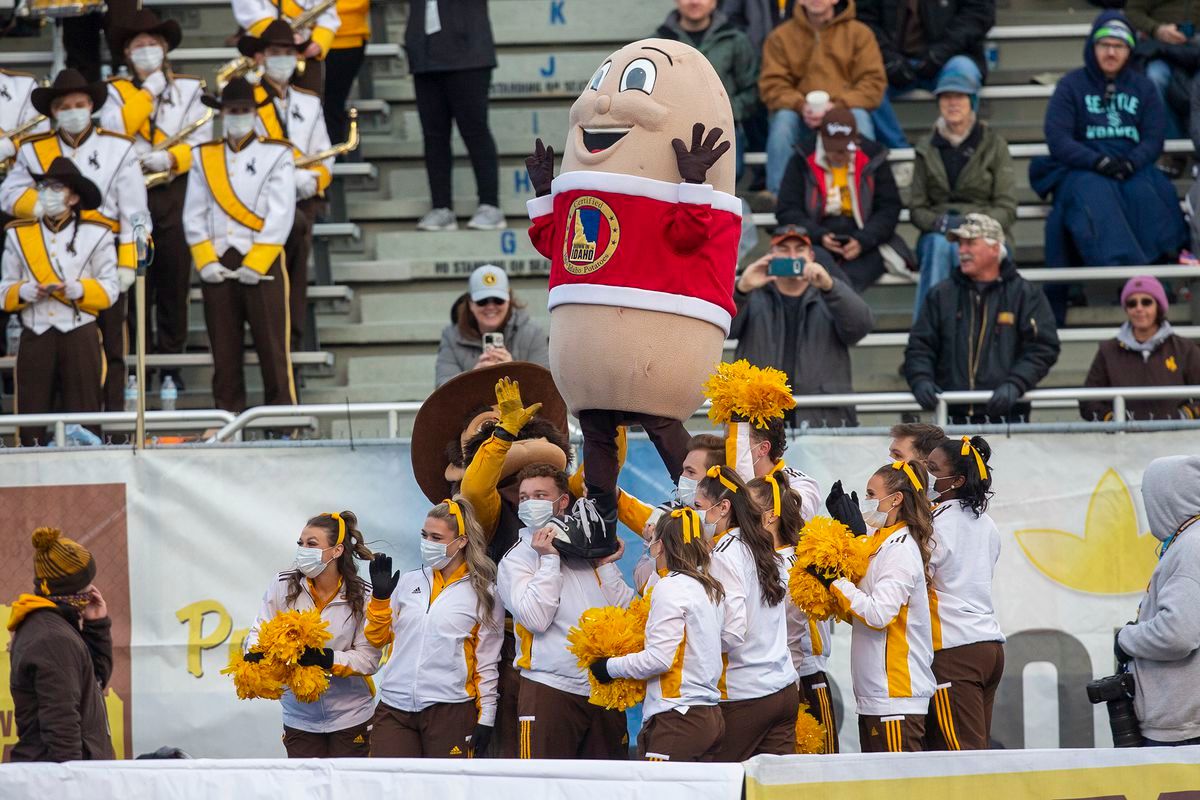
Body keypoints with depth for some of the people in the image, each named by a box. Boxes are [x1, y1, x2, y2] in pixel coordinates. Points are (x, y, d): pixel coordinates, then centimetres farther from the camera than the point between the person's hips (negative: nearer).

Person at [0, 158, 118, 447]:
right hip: (34, 336, 2)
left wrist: (78, 290, -16)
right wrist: (24, 292, -11)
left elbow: (109, 290, 3)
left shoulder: (95, 235, 6)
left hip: (80, 336, -2)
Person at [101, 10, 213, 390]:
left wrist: (171, 158, -16)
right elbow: (115, 129, -10)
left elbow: (201, 142, 1)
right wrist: (148, 91, -7)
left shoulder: (188, 88, 10)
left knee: (174, 277, 1)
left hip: (174, 191, 0)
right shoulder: (116, 91, 10)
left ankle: (171, 358, 8)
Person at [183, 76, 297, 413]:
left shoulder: (276, 155, 2)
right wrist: (205, 261, -5)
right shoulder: (203, 157, 12)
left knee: (273, 348, -4)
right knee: (224, 351, 5)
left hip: (263, 265, -3)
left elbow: (280, 215, -6)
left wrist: (254, 264, -14)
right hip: (218, 267, 3)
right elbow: (193, 214, 7)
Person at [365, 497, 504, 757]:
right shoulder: (407, 582, 12)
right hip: (395, 708, 3)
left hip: (450, 709, -3)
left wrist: (486, 717, -1)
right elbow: (377, 638, 14)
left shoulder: (483, 594, 3)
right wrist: (380, 597, -1)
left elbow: (487, 662, 4)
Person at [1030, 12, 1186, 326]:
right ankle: (1120, 267, -55)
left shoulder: (1142, 87, 16)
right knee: (1095, 195, -37)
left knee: (1147, 194, -32)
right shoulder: (1072, 85, 7)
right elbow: (1057, 138, -3)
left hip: (1132, 167, 3)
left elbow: (1154, 139, 8)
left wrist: (1130, 164, -14)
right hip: (1081, 170, -3)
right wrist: (1098, 162, -18)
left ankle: (1159, 266, -44)